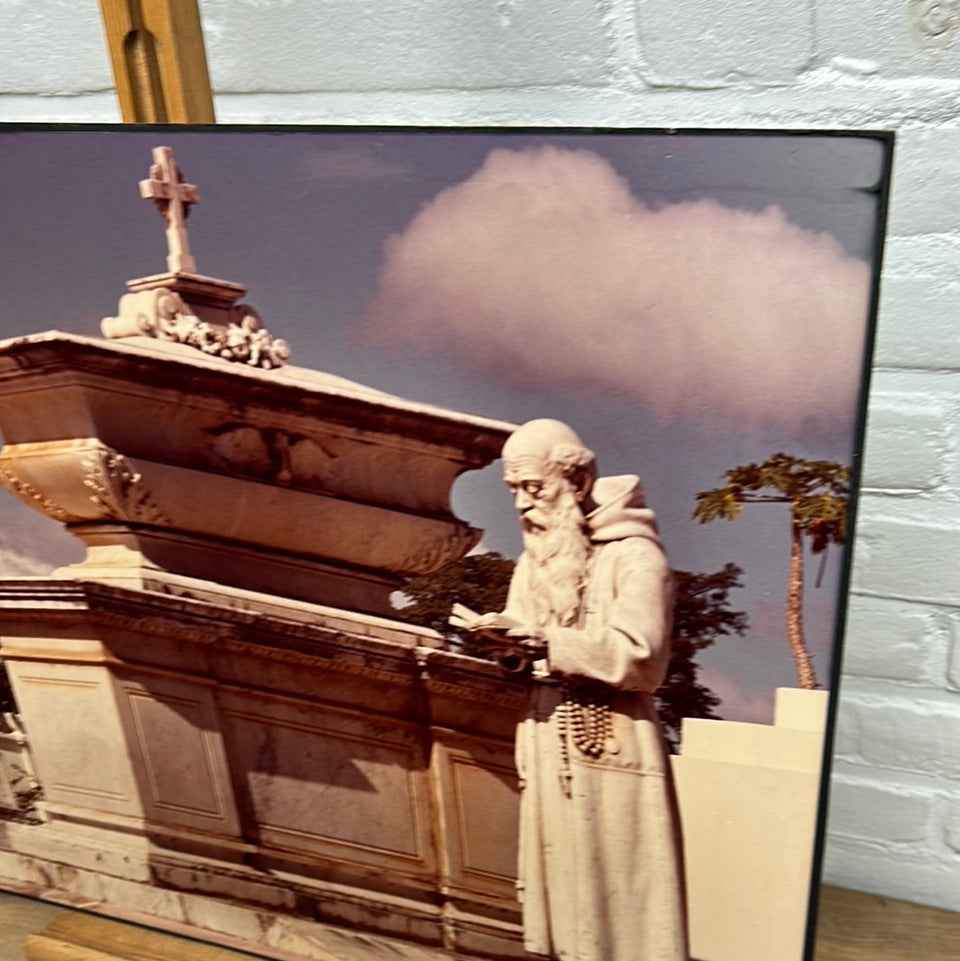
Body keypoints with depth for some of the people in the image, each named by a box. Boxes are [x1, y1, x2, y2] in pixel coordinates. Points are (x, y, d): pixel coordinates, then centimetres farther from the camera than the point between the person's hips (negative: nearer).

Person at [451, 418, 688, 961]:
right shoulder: (536, 560, 11)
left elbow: (640, 659, -21)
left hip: (611, 748, -7)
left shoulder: (635, 556, -12)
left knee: (615, 888, 2)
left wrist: (544, 643, -24)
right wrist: (504, 641, -10)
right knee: (560, 876, 13)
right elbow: (533, 657, 12)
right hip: (548, 743, 7)